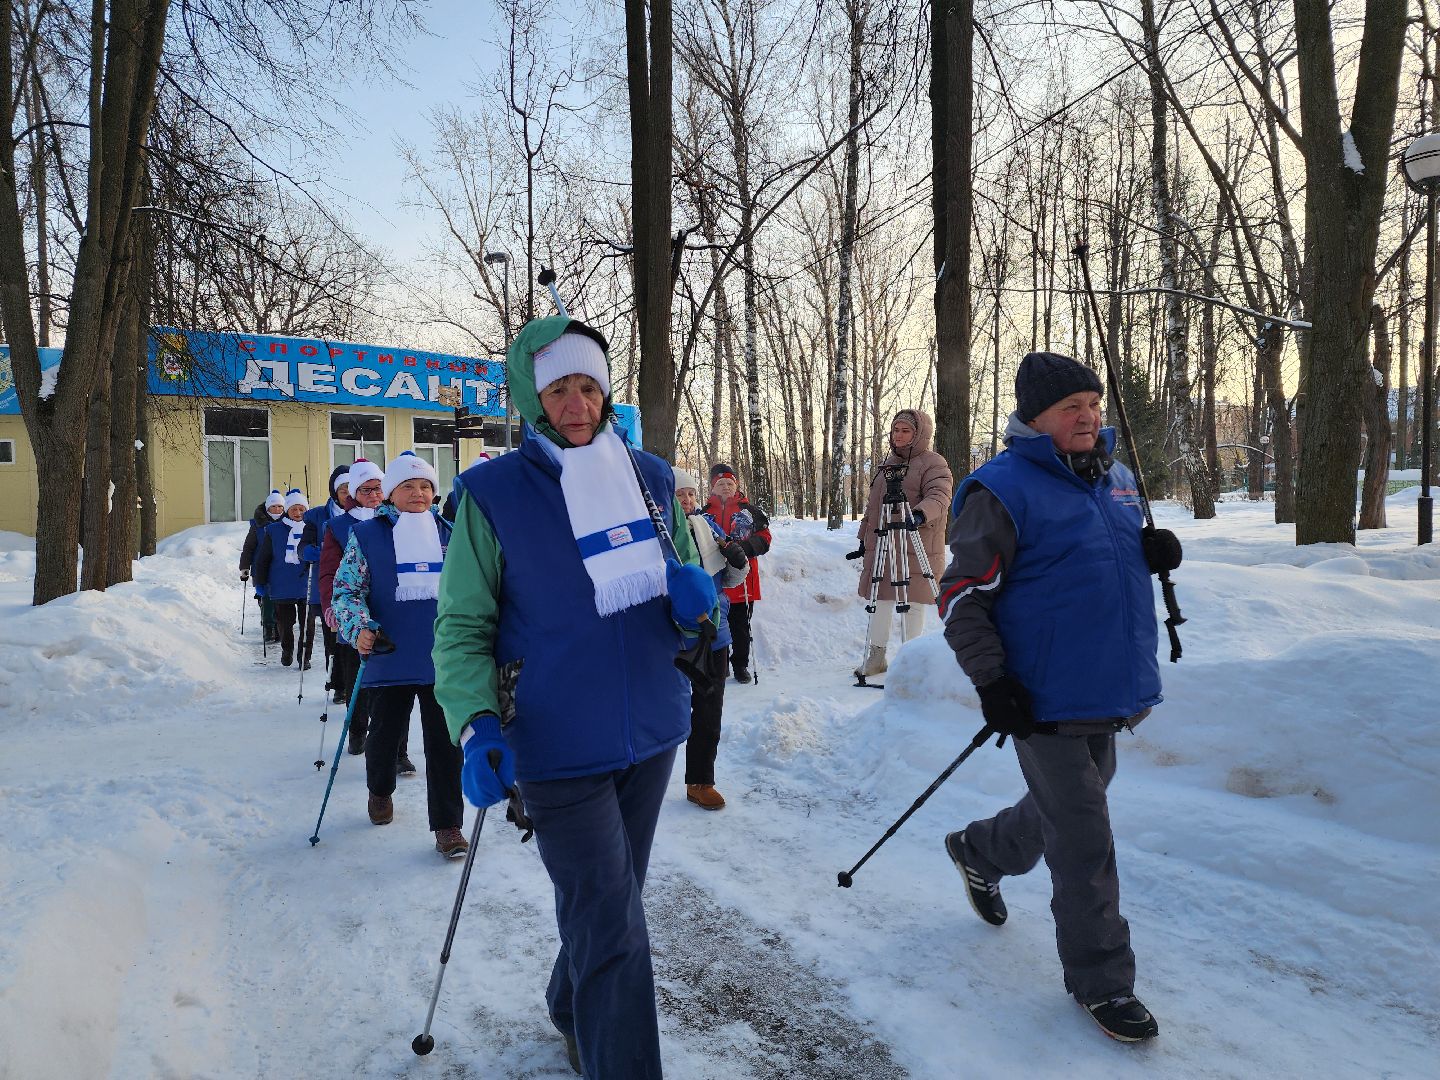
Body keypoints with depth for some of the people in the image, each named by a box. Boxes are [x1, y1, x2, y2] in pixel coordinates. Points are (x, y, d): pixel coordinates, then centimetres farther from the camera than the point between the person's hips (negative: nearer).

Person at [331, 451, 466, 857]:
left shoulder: (448, 533, 9)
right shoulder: (367, 535, 2)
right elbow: (346, 588, -1)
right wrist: (358, 628, -18)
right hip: (389, 659, -1)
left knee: (446, 743, 1)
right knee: (384, 734, 15)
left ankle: (448, 826, 10)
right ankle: (380, 791, 45)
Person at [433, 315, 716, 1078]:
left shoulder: (649, 477, 3)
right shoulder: (492, 493, -8)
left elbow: (689, 596, 12)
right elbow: (461, 627, -7)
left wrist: (697, 598, -12)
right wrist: (477, 724, -22)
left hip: (651, 733, 5)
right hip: (558, 749, -5)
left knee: (604, 908, 23)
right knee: (613, 933, -5)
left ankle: (573, 1015, 51)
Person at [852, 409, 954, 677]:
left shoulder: (933, 463, -4)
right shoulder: (887, 463, 19)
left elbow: (939, 496, -20)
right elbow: (872, 504, 23)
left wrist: (921, 514, -40)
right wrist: (864, 539, 21)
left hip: (917, 546, -6)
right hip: (881, 544, 6)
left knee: (913, 602, 0)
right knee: (880, 599, 9)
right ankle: (876, 657, 19)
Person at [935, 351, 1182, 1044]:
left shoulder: (1116, 479, 10)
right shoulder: (1003, 490, -14)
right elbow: (963, 596, -14)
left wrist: (1153, 551, 0)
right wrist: (991, 681, -19)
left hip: (1113, 692, 8)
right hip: (1048, 700, -8)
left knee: (1062, 811, 23)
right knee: (1084, 842, 1)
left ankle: (979, 851, 51)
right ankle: (1100, 981, 20)